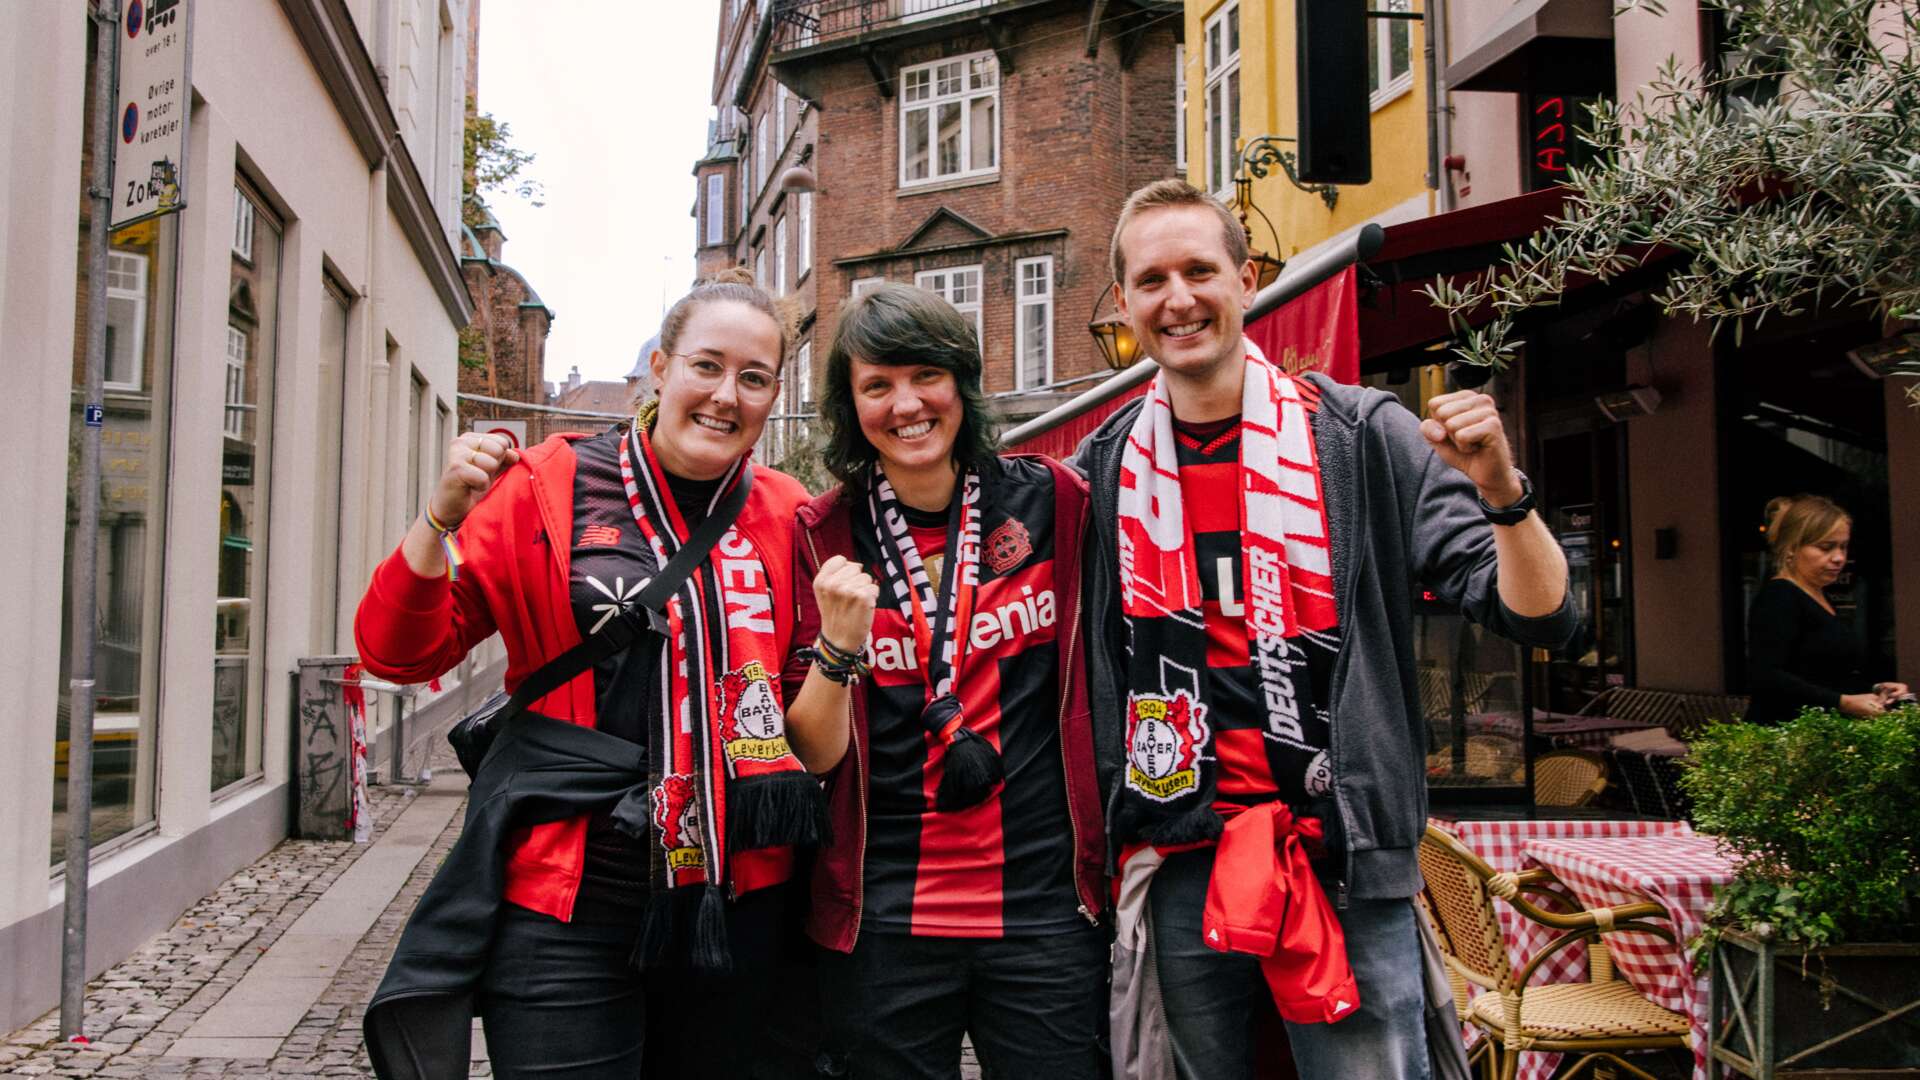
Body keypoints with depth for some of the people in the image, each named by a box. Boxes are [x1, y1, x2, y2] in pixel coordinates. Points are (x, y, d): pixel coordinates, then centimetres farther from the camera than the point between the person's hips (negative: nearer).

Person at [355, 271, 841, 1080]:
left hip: (737, 902, 3)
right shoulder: (548, 487, -2)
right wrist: (441, 518, -17)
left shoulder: (786, 517, 6)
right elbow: (399, 653, -3)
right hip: (568, 904, -3)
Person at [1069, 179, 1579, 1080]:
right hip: (1176, 868, 3)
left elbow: (1538, 618, -7)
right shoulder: (1103, 469, 4)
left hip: (1344, 868, -2)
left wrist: (1501, 491, -24)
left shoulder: (1361, 437, -4)